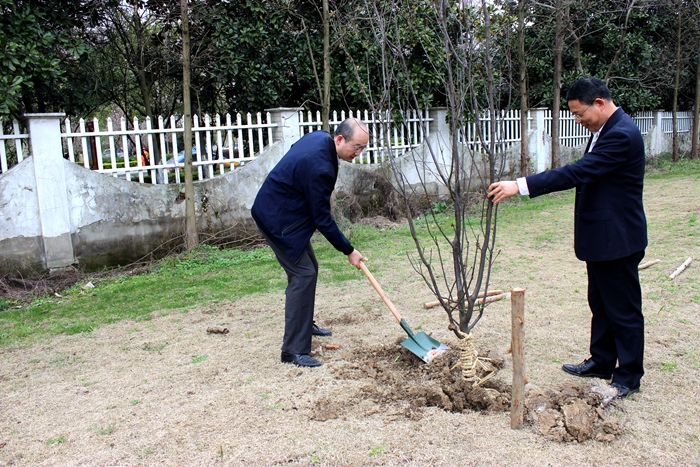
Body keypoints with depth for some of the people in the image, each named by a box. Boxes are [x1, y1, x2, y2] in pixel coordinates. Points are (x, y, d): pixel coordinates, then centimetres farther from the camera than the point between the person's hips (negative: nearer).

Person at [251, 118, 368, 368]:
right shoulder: (319, 167, -31)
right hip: (278, 218, -10)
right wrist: (349, 251, -14)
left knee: (309, 268, 18)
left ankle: (304, 324, 37)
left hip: (284, 210, 10)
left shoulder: (320, 137, -3)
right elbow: (322, 219, -24)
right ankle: (293, 350, -9)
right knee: (303, 274, -13)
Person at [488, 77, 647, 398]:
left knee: (624, 309, 3)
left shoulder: (622, 134, -23)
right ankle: (601, 363, 34)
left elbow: (577, 172, -31)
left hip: (617, 239, -10)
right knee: (601, 305, 20)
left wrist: (520, 186, -33)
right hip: (600, 237, 10)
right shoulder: (605, 130, 10)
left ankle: (629, 377, 17)